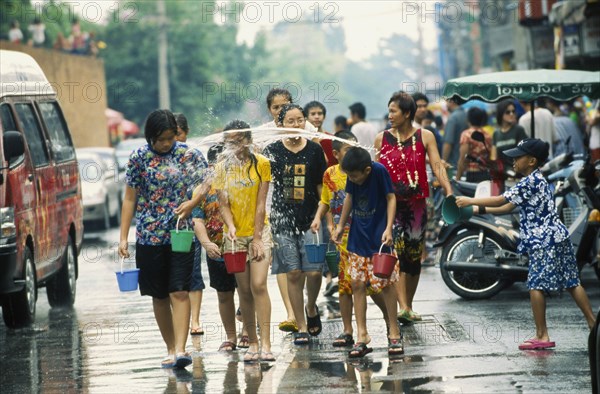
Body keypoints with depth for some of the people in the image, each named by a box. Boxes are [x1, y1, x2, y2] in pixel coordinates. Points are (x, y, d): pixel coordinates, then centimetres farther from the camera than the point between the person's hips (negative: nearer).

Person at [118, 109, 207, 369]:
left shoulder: (188, 155, 1)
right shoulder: (139, 157, 1)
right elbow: (130, 199, 3)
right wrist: (123, 237, -1)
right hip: (150, 237, 1)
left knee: (179, 292, -10)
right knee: (159, 296, 7)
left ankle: (180, 349, -16)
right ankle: (171, 349, 17)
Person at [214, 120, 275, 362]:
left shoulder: (261, 164, -3)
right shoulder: (221, 168, 3)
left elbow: (260, 204, -5)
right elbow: (223, 204, -1)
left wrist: (257, 238, -8)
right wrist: (230, 225, -21)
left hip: (259, 231, -2)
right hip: (234, 235, 2)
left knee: (259, 285, -14)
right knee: (244, 291, 3)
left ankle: (266, 345, -16)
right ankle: (252, 343, 11)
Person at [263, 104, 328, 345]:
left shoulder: (314, 150, 4)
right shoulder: (273, 151, 2)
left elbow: (321, 186, 8)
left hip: (310, 220, 0)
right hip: (283, 220, 0)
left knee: (313, 271, -8)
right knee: (293, 273, 0)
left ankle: (311, 308, 23)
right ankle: (301, 327, 9)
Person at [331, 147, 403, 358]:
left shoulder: (379, 171, -17)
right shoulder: (352, 176, -2)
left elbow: (391, 198, -10)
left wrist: (388, 228, -18)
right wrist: (341, 226, 19)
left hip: (379, 237, -5)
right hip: (358, 238, 5)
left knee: (385, 284, -2)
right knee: (357, 284, 2)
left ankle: (394, 333, 12)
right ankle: (361, 337, 6)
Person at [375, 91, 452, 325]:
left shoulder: (425, 137, 4)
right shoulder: (382, 138, 6)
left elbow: (437, 166, -3)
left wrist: (449, 192, -15)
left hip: (416, 204, 1)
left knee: (414, 257, 7)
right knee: (395, 253, -17)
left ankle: (409, 307, 21)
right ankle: (403, 307, -22)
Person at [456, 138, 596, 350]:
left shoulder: (531, 182, -13)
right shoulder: (536, 180, 18)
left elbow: (501, 200, -14)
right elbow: (508, 207, 18)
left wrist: (470, 201, -7)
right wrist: (479, 209, 12)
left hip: (544, 243, -10)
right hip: (557, 237, 10)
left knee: (536, 285, -5)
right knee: (572, 283, 11)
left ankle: (542, 336, -3)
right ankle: (593, 324, 12)